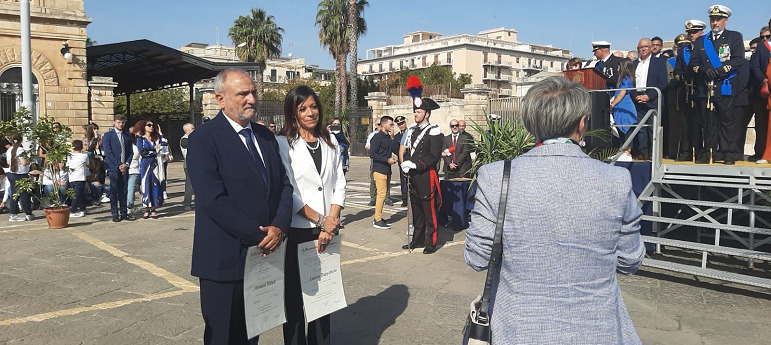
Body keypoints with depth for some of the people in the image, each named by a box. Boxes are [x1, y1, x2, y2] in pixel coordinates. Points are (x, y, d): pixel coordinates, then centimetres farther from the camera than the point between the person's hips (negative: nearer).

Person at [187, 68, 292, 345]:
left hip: (264, 252, 6)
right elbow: (213, 199, -19)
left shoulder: (265, 136, 11)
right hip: (226, 258, -6)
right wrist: (258, 236, -18)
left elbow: (283, 184, 8)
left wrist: (279, 227, -10)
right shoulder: (203, 138, -10)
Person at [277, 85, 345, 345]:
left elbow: (339, 185, 6)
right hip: (296, 231, -4)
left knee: (324, 292, 11)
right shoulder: (283, 144, -5)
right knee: (295, 294, 7)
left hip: (328, 230, 4)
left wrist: (331, 221, -7)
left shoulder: (330, 142, 9)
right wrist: (320, 220, -13)